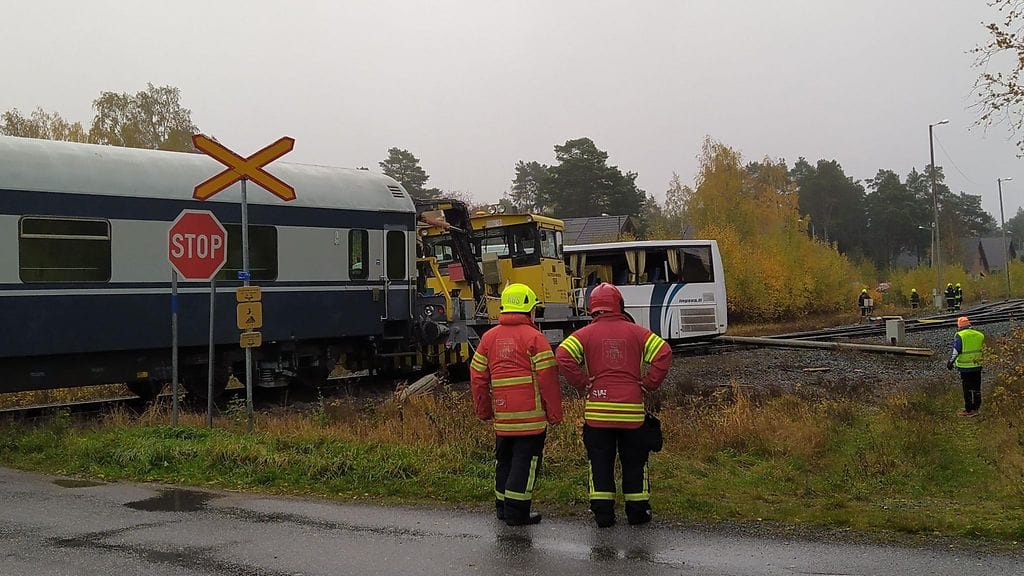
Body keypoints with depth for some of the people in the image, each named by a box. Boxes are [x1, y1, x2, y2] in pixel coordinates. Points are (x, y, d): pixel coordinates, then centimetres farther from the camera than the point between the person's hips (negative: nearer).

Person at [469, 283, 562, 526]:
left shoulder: (489, 337, 10)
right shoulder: (533, 337, -7)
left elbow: (478, 375, 12)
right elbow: (547, 377, -11)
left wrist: (483, 410, 20)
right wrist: (554, 413, -4)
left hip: (501, 415, 6)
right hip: (530, 414, -6)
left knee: (504, 460, 17)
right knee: (525, 461, 0)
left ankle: (503, 508, 25)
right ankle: (516, 512, 0)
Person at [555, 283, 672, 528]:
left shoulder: (585, 334, 1)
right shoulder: (636, 332, 3)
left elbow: (563, 356, -14)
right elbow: (664, 353, -7)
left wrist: (582, 383, -5)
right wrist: (648, 384, -1)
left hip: (597, 410, 0)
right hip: (632, 409, 0)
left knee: (600, 463, 8)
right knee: (634, 462, 13)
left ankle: (603, 513, 9)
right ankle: (637, 511, 18)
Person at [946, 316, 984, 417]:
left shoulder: (960, 336, -12)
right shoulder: (980, 335, 6)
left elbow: (955, 352, -13)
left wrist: (950, 363, -2)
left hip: (965, 368, -5)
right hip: (977, 366, 5)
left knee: (967, 389, 2)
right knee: (976, 388, 14)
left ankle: (969, 410, 6)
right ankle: (976, 408, 22)